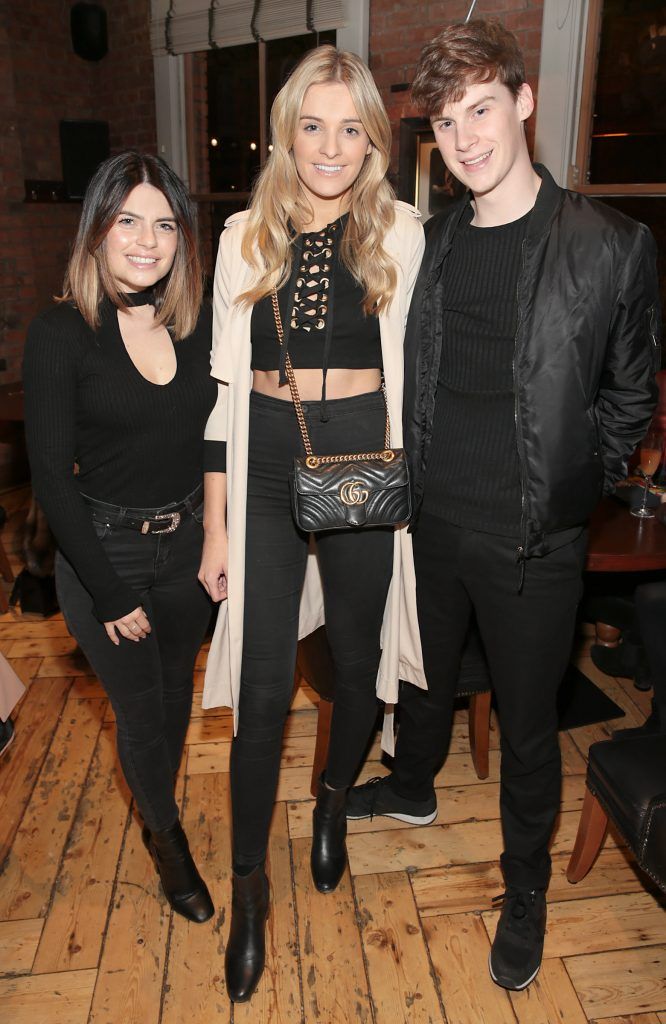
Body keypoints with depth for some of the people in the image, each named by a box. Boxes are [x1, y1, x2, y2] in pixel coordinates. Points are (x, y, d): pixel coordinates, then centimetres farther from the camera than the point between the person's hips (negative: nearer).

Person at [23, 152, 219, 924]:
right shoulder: (60, 334, -15)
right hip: (103, 551, -4)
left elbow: (216, 441, 3)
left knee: (176, 695, 22)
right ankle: (167, 839, 42)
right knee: (139, 711, 13)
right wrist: (110, 594, -14)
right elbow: (52, 476, -14)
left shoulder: (198, 323, -3)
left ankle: (158, 811, 52)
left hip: (188, 544, 4)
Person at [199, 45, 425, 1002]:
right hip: (267, 464, 1)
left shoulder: (401, 234, 2)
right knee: (263, 685, 3)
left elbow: (415, 373, 4)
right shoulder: (245, 238, 4)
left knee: (355, 655, 15)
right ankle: (250, 884, 24)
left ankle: (334, 797, 45)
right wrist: (216, 522, 1)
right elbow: (224, 383, 3)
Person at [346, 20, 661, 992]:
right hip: (431, 520, 4)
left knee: (527, 723, 13)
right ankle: (413, 787, 56)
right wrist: (418, 480, 7)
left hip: (533, 542, -3)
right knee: (423, 673, 25)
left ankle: (526, 886, 40)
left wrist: (568, 493, -2)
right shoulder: (429, 243, 2)